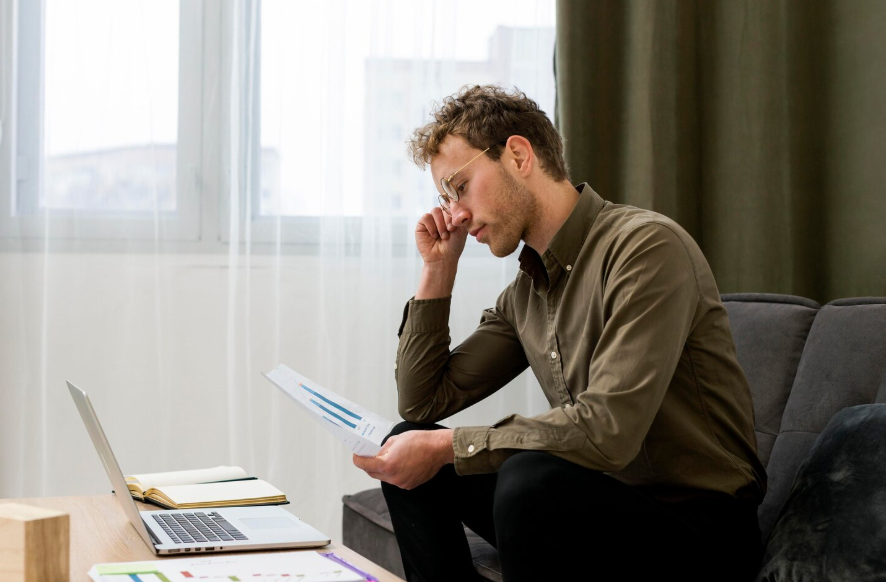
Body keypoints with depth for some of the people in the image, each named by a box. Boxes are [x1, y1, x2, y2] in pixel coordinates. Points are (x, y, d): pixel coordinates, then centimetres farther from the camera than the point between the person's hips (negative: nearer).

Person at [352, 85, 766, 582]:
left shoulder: (646, 245, -17)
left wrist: (446, 445, -21)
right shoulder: (525, 292, 10)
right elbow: (424, 402, 15)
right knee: (407, 447, 3)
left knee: (532, 479, -34)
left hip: (699, 528, -8)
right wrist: (439, 270, 7)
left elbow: (608, 429, -27)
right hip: (596, 506, 8)